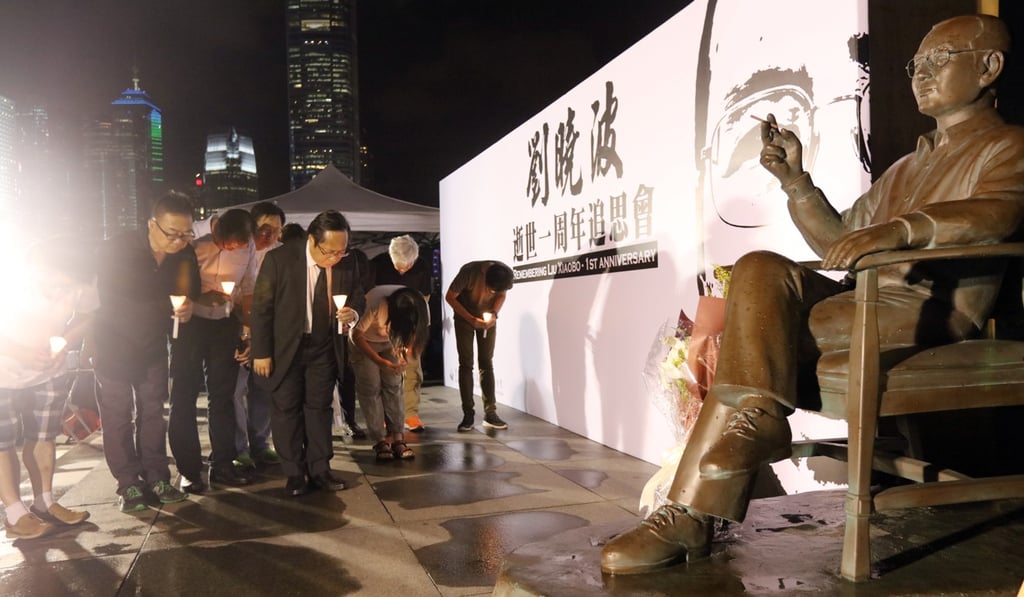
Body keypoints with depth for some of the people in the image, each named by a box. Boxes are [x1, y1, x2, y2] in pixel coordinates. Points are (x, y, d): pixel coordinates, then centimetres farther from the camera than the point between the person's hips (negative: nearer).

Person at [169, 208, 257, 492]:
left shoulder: (248, 247, -7)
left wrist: (249, 327, 4)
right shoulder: (195, 246, -17)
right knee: (184, 396, 2)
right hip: (190, 323, -3)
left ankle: (222, 463, 20)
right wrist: (201, 297, -25)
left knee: (223, 395, 9)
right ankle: (189, 468, 12)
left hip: (225, 325, 3)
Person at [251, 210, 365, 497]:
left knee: (320, 406, 10)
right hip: (286, 347, -3)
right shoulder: (279, 259, -18)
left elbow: (358, 298, 7)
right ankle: (294, 473, 14)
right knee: (287, 408, 4)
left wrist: (353, 313, -17)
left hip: (325, 348, 3)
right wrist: (261, 352, -13)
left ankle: (319, 470, 19)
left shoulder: (347, 266, -8)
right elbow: (262, 307, -13)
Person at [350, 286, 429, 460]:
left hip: (389, 341, 3)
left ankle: (397, 438, -4)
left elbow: (413, 331, -7)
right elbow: (357, 336, -29)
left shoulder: (417, 306, -27)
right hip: (364, 341, -3)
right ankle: (380, 441, -6)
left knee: (393, 384, -7)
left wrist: (407, 354, -25)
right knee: (371, 387, -10)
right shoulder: (376, 304, -39)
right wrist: (380, 362, -37)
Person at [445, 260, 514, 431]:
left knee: (487, 363, 1)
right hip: (464, 318, -2)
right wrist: (471, 319, -27)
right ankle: (468, 414, 1)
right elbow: (449, 297, -21)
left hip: (487, 319, 2)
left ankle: (490, 413, 4)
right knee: (466, 364, -4)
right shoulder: (469, 271, -33)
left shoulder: (505, 273, -25)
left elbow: (501, 295, -4)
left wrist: (494, 313, -22)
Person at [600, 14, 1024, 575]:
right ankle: (757, 417, -38)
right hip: (866, 299, 7)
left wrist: (900, 229, -38)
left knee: (762, 330, -26)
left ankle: (689, 515, -25)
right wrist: (794, 178, 10)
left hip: (932, 309, -6)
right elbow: (837, 244, 25)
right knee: (760, 269, -21)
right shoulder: (909, 166, 32)